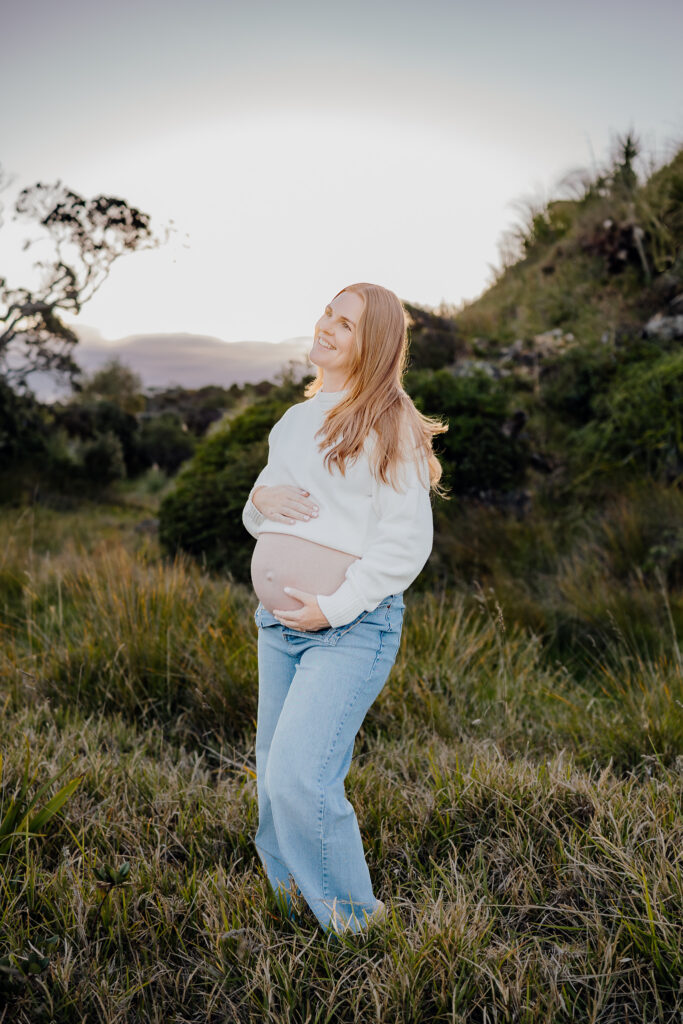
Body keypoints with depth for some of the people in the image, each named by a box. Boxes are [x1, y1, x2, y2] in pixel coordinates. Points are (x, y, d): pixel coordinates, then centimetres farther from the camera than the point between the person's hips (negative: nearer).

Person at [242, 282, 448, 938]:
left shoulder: (388, 423, -8)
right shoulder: (297, 419, 16)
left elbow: (407, 543, -13)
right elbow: (259, 518, 21)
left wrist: (334, 608, -17)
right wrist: (261, 499, -3)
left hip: (350, 628, -7)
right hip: (277, 625, 8)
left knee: (299, 780, -16)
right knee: (273, 779, 12)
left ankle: (352, 926, 4)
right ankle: (288, 907, 31)